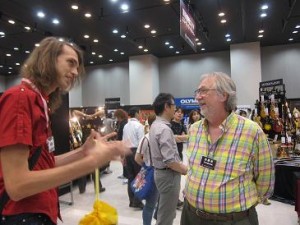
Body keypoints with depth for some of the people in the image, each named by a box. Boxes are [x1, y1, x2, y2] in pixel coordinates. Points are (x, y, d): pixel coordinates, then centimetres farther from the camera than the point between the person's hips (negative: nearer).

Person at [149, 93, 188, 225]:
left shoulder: (155, 125, 7)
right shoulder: (164, 129, -24)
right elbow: (169, 161, -27)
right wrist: (185, 170, -11)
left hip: (160, 172, 10)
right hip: (168, 175, -10)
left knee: (165, 212, 25)